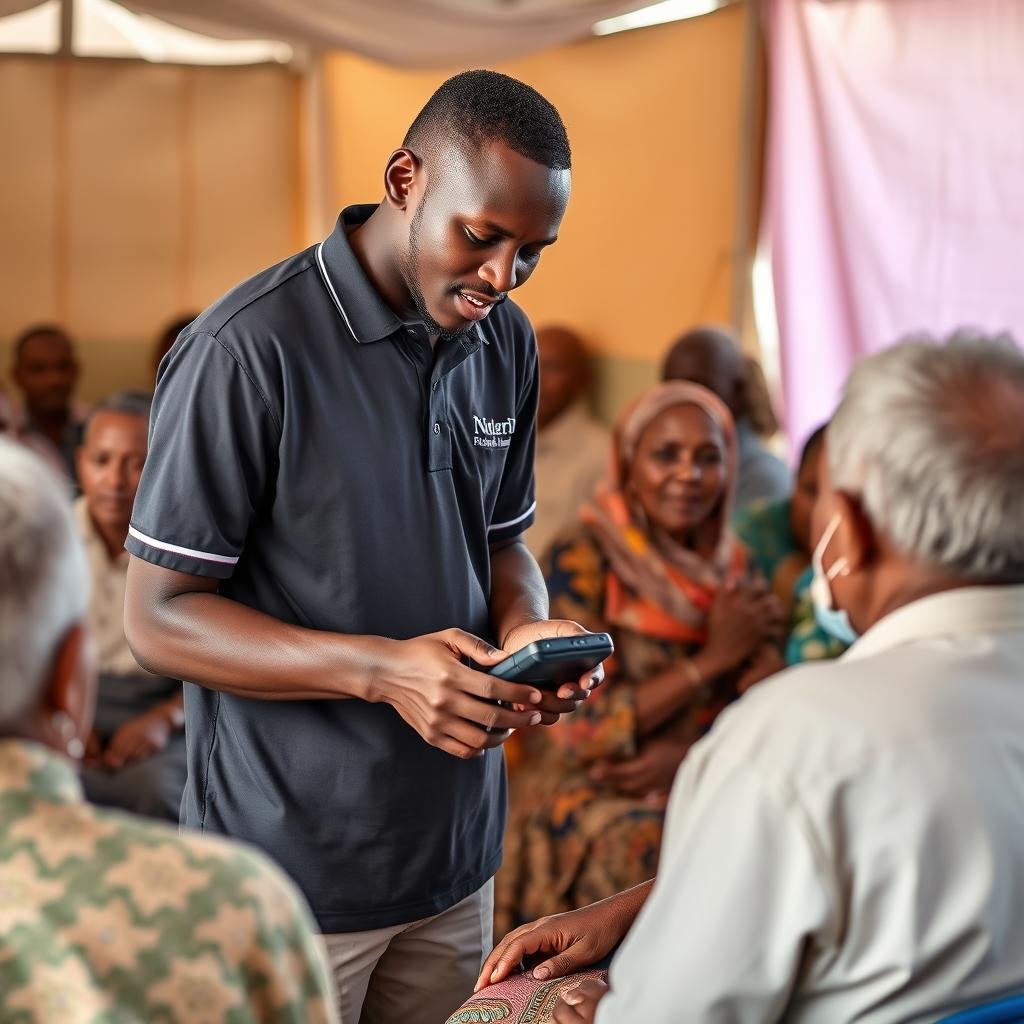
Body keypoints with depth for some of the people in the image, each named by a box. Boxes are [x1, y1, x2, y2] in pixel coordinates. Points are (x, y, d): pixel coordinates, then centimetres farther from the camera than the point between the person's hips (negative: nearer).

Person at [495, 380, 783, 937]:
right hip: (587, 805, -5)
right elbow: (584, 727, -15)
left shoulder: (733, 566, 8)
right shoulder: (580, 562, -9)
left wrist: (687, 754, -15)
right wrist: (712, 657, -13)